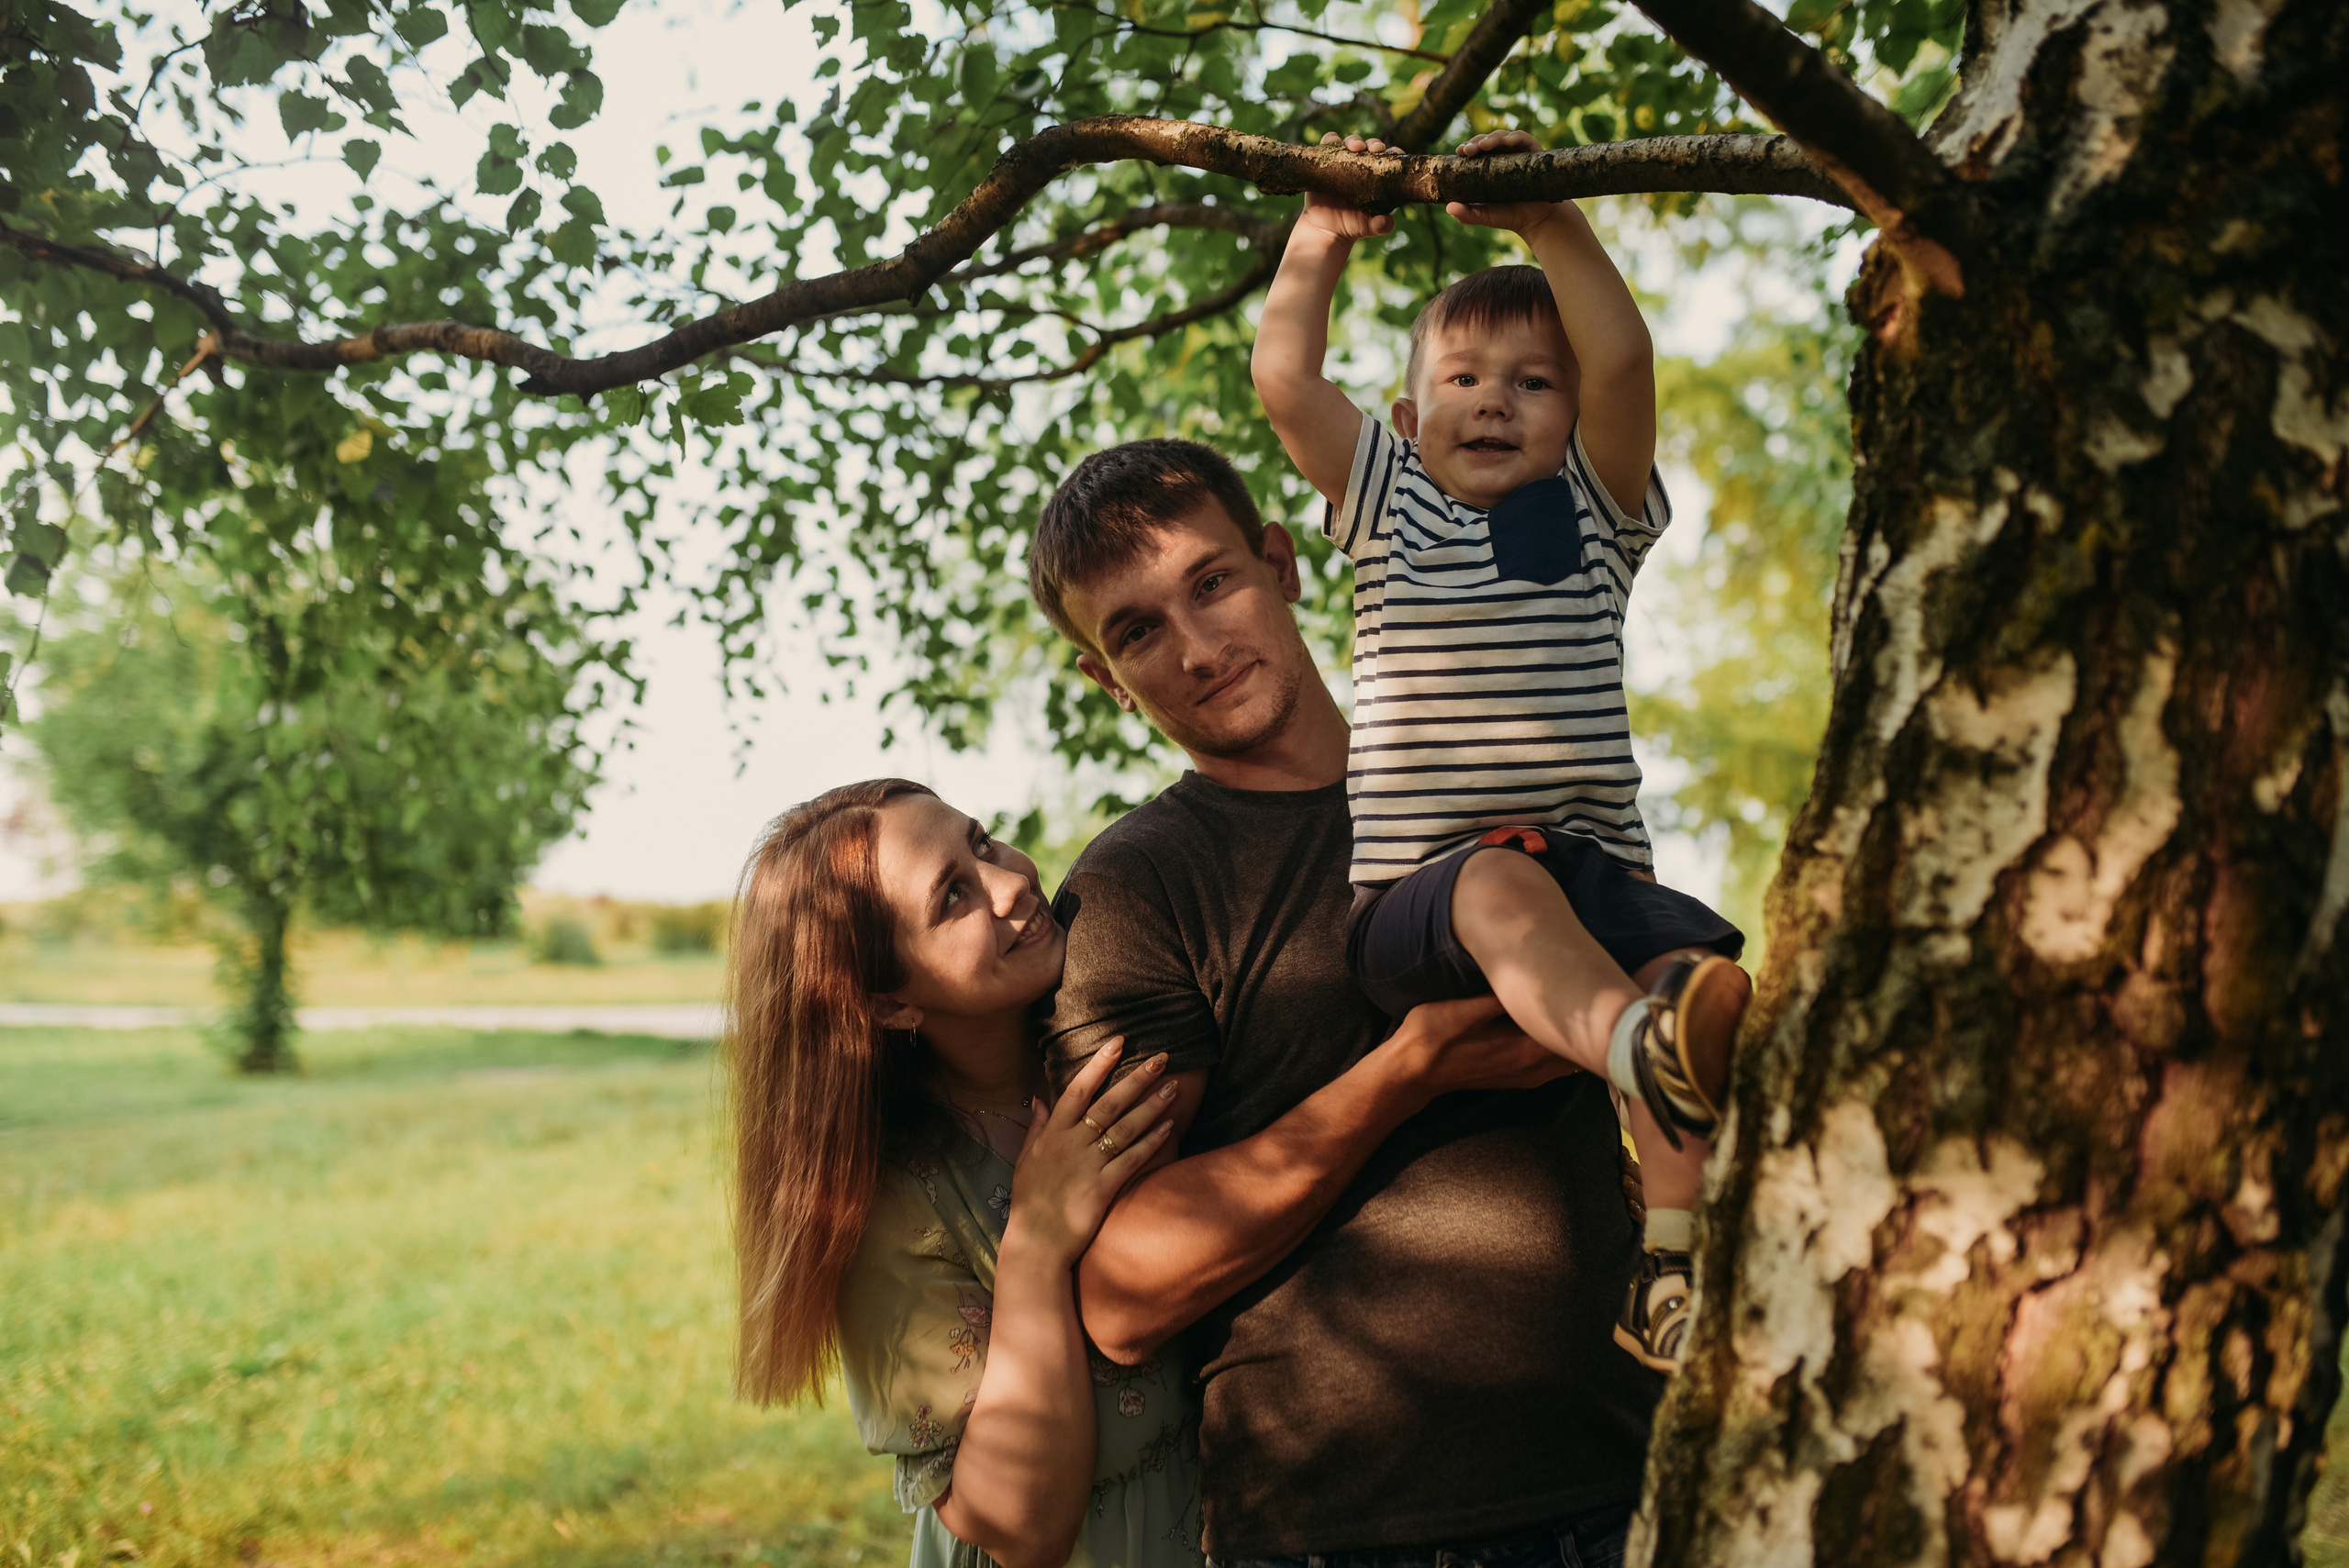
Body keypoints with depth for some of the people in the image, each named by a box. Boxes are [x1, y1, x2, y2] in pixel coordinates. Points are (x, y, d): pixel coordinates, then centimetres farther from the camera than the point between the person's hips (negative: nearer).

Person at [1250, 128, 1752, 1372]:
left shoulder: (1595, 509, 16)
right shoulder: (1391, 507, 16)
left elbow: (1621, 358, -1)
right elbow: (1285, 382, 4)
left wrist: (1545, 221, -4)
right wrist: (1323, 236, 7)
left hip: (1593, 861, 2)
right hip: (1411, 890, -2)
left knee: (1688, 958, -29)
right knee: (1501, 888, -37)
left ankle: (1668, 1266, -32)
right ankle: (1641, 1044, -67)